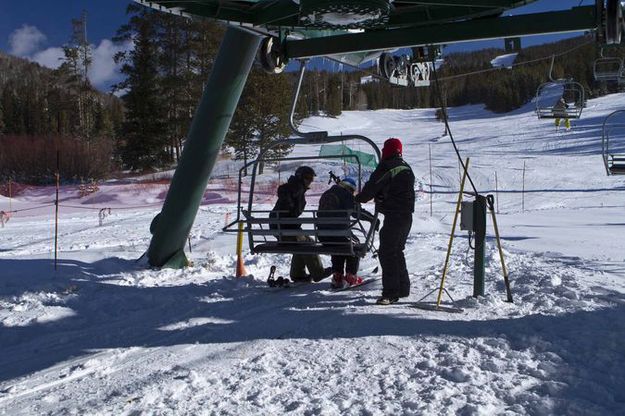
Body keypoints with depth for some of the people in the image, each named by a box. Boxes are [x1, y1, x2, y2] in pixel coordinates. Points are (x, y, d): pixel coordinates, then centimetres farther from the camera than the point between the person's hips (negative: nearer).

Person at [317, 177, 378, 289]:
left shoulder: (325, 195, 21)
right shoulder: (346, 195, -2)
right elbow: (356, 212, -12)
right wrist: (373, 218, -1)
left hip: (322, 235, 6)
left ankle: (337, 277, 25)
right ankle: (351, 277, 18)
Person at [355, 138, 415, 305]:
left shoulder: (386, 168, -13)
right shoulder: (407, 168, 15)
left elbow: (372, 187, -9)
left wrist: (359, 198, 11)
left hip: (393, 216, -9)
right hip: (407, 215, 9)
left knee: (387, 252, -8)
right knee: (397, 251, 19)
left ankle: (391, 292, -11)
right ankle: (403, 287, 24)